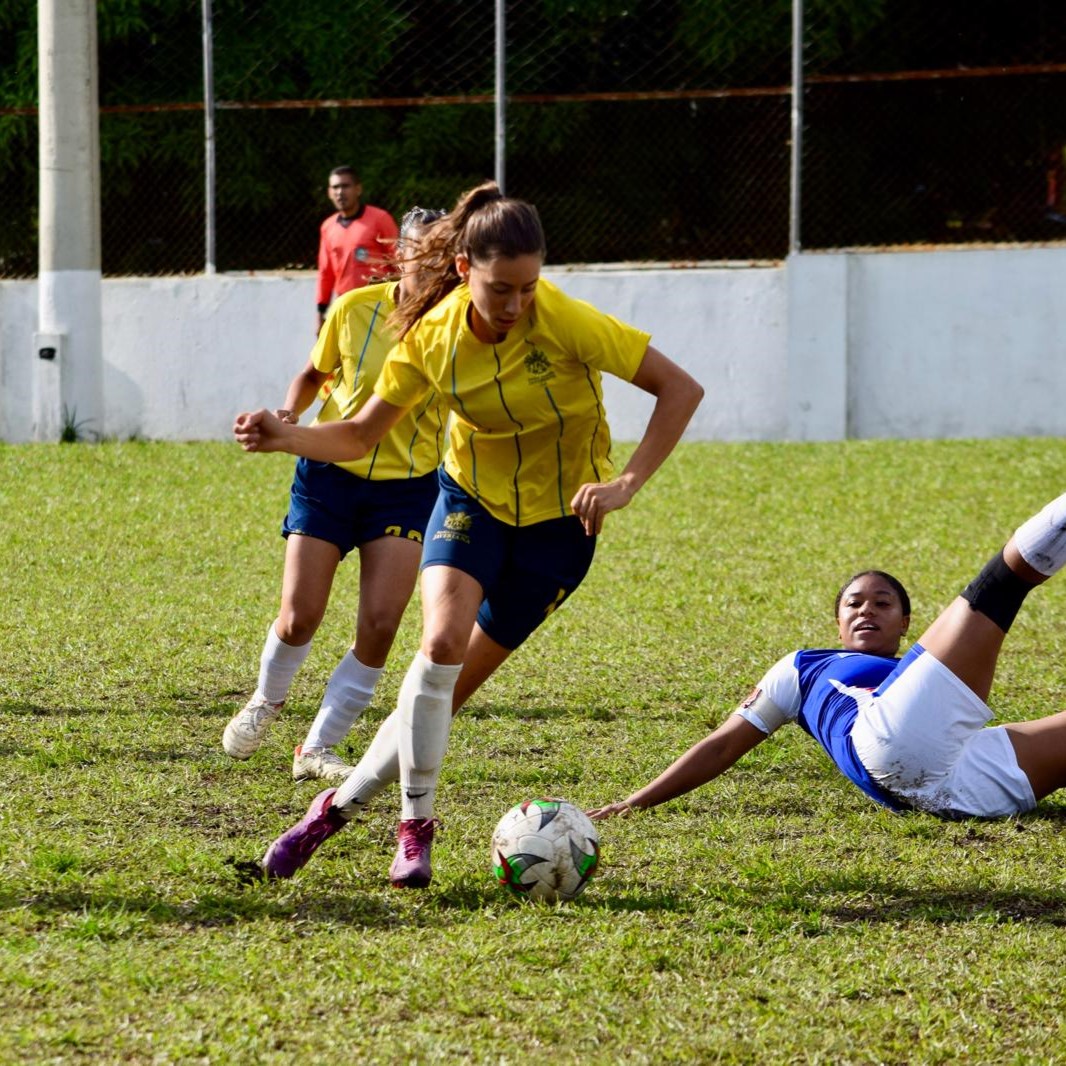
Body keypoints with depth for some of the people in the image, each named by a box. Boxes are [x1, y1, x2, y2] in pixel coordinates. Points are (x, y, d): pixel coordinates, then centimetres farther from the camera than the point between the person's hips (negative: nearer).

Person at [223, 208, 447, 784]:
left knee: (379, 625, -11)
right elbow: (315, 374, 10)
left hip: (408, 487, 0)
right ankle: (267, 699, 30)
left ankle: (317, 749, 4)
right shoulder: (355, 309, -6)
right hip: (330, 472, 0)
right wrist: (288, 414, -8)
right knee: (299, 617, -5)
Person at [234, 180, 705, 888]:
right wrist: (285, 436, -21)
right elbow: (359, 436, -3)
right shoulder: (433, 334, -14)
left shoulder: (566, 322, -25)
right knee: (441, 641, -25)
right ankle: (415, 828, -12)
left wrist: (627, 484, -27)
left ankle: (341, 806, 14)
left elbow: (681, 389, -20)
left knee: (454, 685, -3)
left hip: (558, 517, -2)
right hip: (471, 499, 2)